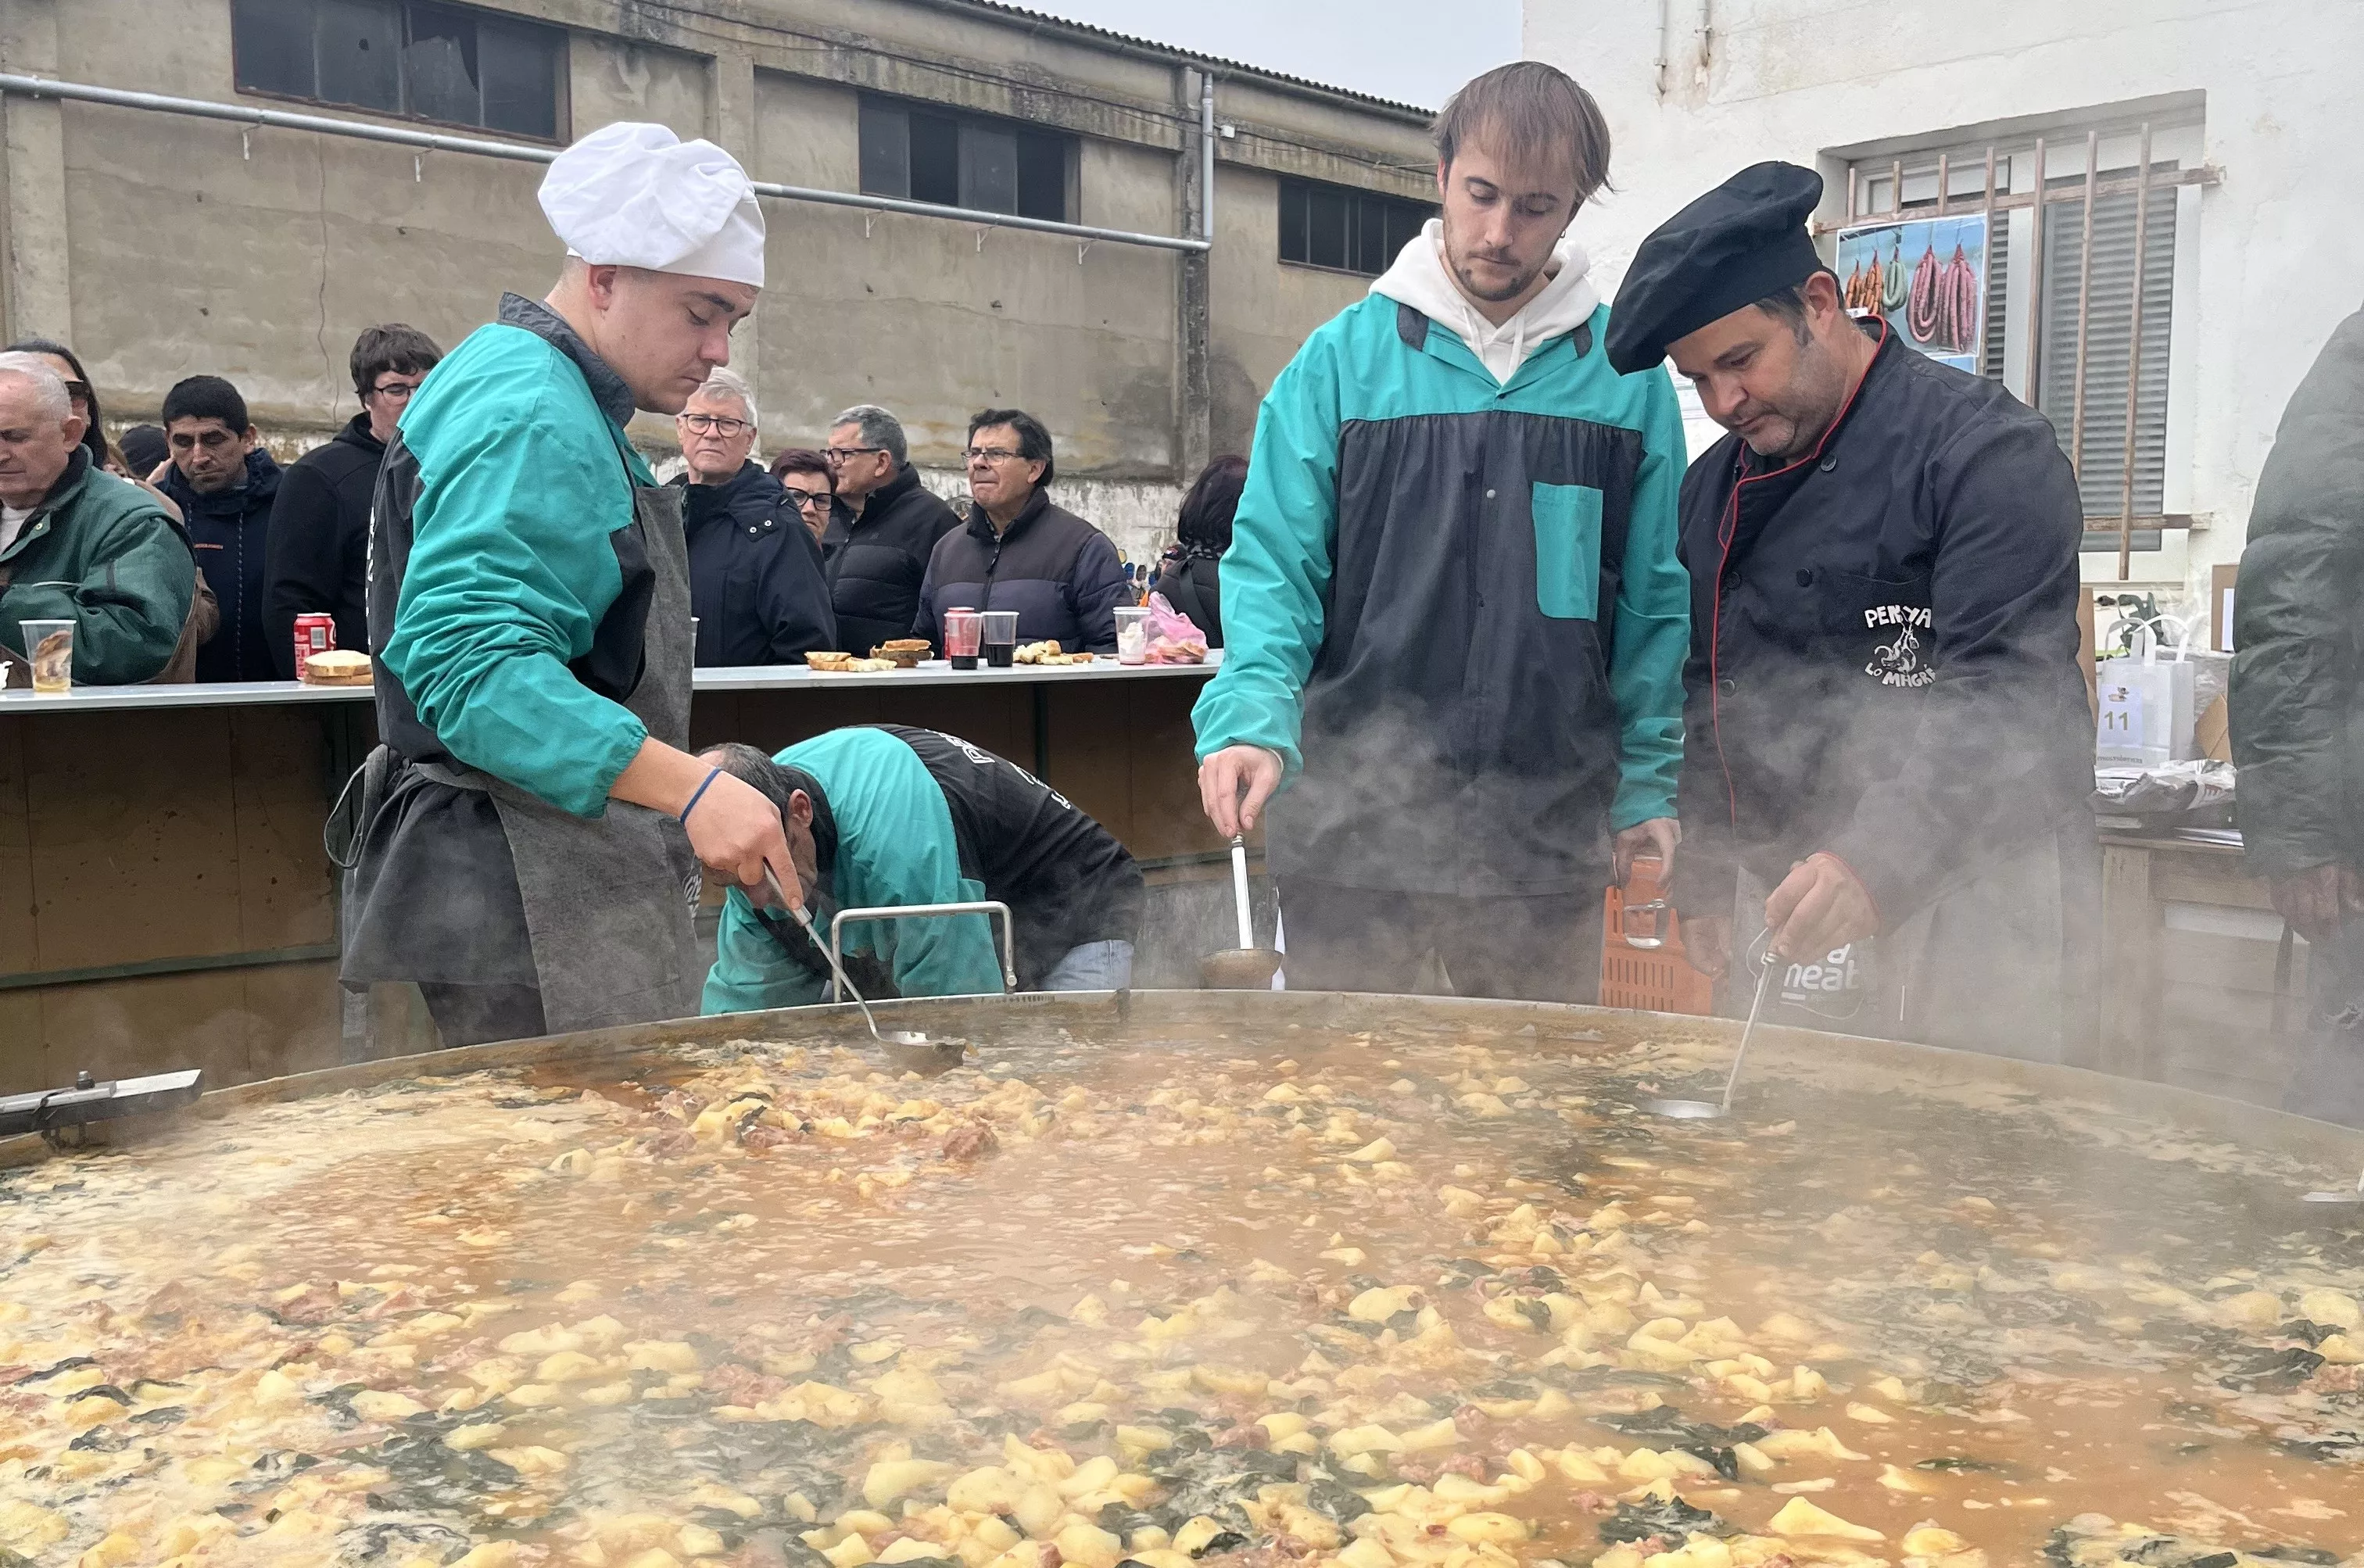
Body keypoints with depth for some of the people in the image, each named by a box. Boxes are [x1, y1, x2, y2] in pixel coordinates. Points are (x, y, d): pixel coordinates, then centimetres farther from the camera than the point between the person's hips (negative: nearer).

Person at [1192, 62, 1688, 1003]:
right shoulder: (1340, 360, 0)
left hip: (1548, 839, 2)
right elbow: (1275, 565, -4)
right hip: (1355, 817, -1)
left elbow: (1653, 599, 6)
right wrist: (1251, 722, -20)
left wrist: (1647, 788, 2)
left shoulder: (1627, 376, 4)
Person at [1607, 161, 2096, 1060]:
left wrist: (1879, 864, -32)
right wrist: (1703, 878, 16)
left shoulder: (1986, 451, -10)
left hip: (1971, 908, -6)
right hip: (1792, 916, 6)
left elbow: (2007, 697, -21)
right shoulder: (1712, 488, 13)